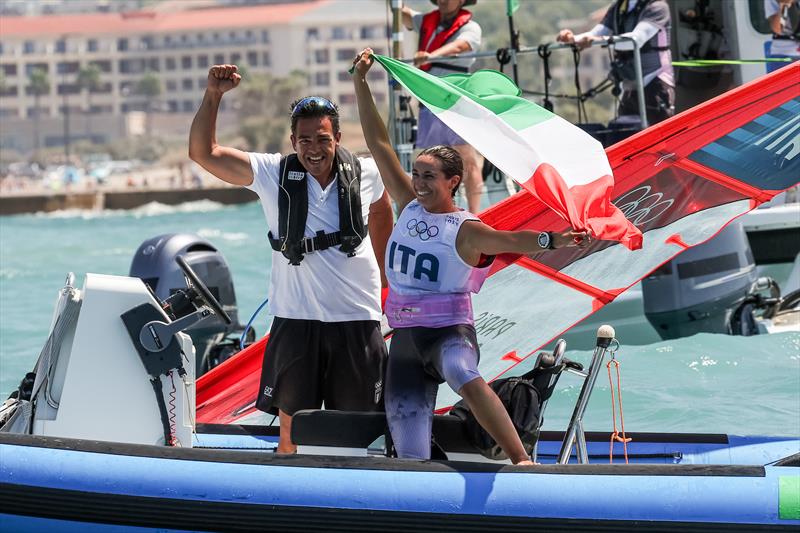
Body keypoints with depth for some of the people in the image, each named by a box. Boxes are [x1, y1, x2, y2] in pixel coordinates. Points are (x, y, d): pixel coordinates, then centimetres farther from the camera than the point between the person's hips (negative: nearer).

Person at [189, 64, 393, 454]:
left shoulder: (365, 174, 0)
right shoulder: (271, 173, -4)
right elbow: (202, 152, -9)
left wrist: (381, 271, 28)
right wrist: (213, 95, -19)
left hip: (358, 319, 1)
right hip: (296, 319, -1)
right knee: (292, 429, 4)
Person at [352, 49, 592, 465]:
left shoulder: (466, 230, -8)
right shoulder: (409, 206, 8)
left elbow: (510, 239, -26)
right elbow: (379, 144, 10)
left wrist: (552, 240, -46)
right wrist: (360, 84, 9)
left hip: (449, 332, -7)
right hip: (404, 337, 7)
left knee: (464, 378, -39)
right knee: (409, 453, 0)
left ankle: (522, 460, -42)